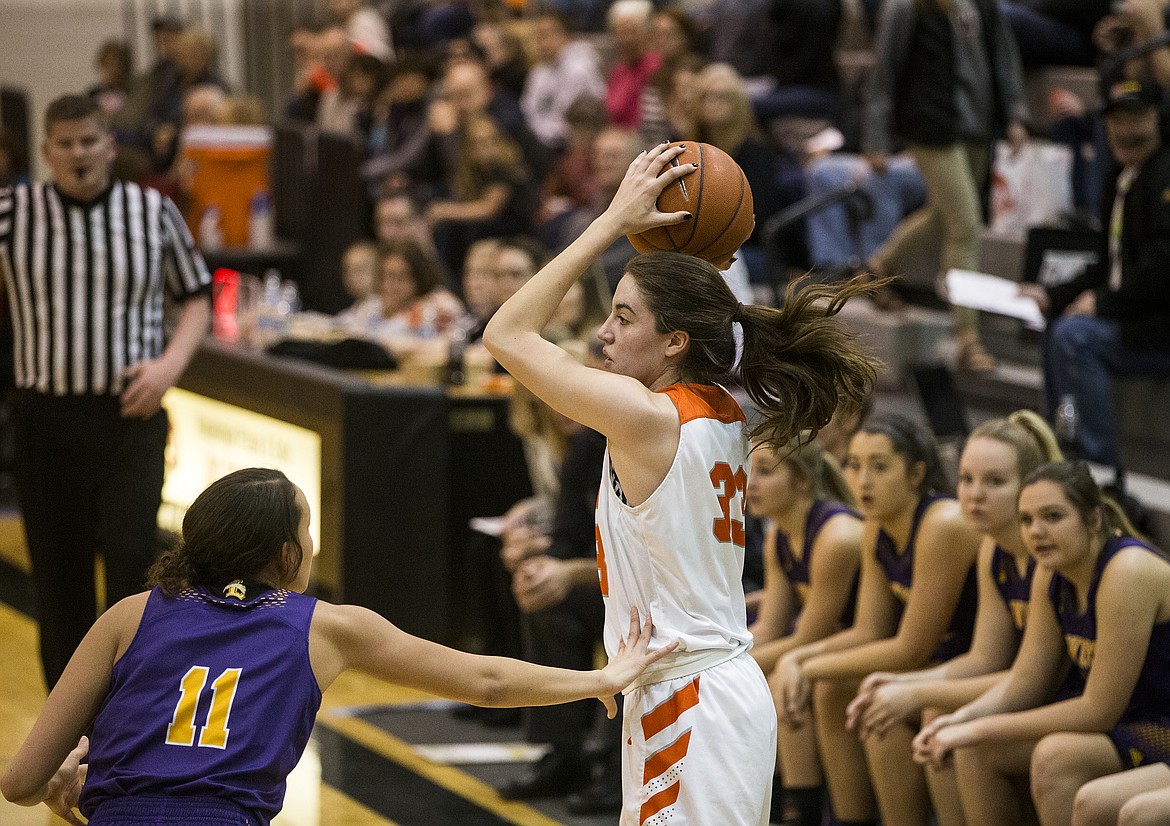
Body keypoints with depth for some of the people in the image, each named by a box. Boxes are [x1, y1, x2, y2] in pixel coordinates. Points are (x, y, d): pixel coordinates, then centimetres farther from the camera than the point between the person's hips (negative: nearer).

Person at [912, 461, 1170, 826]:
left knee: (1055, 755, -31)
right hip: (1122, 721, 9)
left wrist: (981, 729, -20)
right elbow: (1026, 681, 7)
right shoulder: (1051, 574, 1)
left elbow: (1098, 711, -24)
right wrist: (964, 719, -13)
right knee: (976, 751, -1)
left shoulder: (1127, 573, -25)